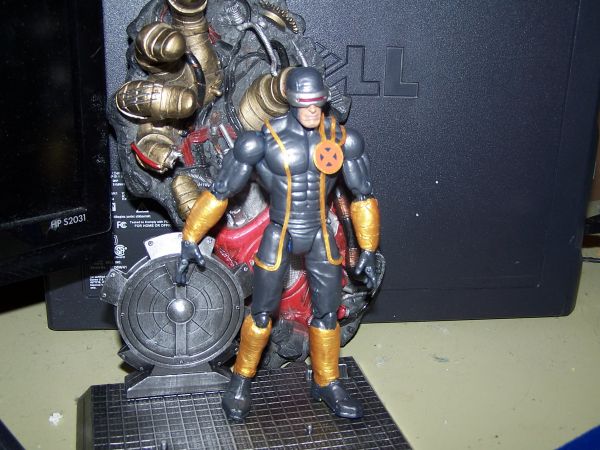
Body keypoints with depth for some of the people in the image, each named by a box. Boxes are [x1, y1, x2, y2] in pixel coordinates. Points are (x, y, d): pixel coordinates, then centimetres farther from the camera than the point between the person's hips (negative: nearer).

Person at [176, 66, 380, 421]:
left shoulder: (343, 139, -7)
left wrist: (368, 251, 4)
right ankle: (241, 381, 29)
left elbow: (363, 196, 3)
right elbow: (220, 193, -8)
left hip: (320, 236, 3)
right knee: (262, 313, 5)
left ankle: (327, 383, 32)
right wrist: (190, 242, -7)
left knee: (328, 312, 10)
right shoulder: (263, 141, -15)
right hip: (279, 236, -3)